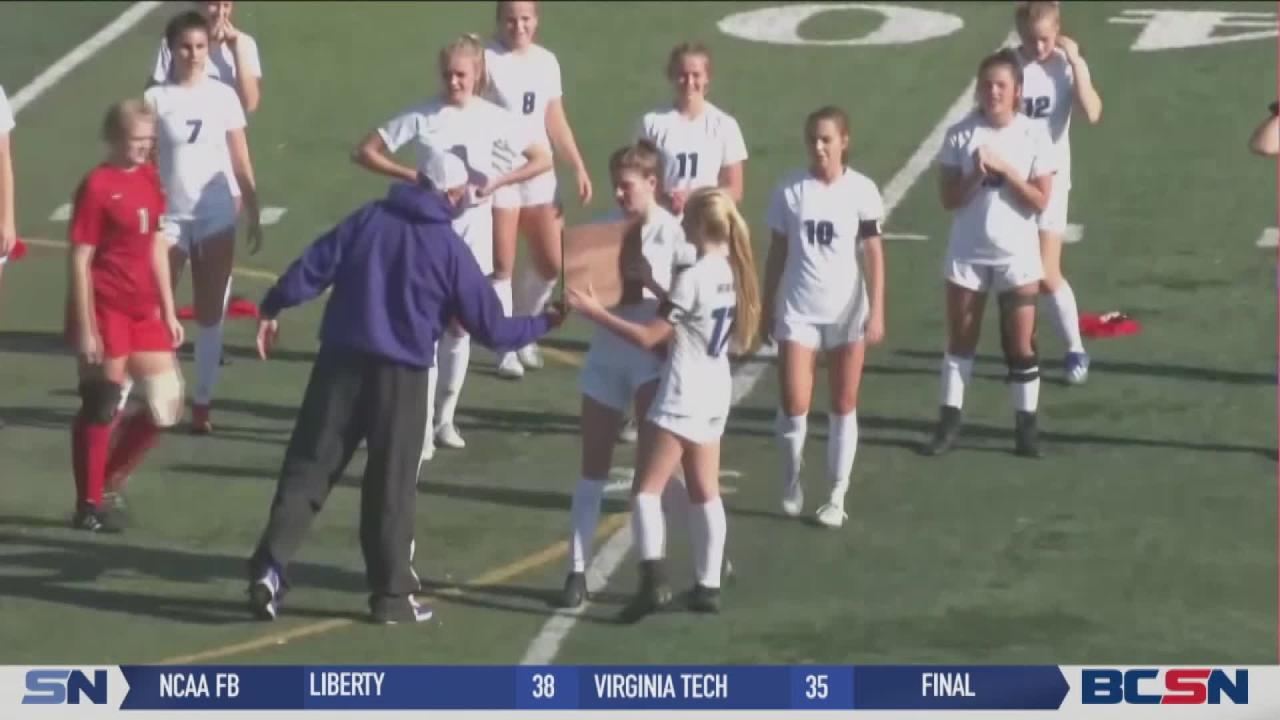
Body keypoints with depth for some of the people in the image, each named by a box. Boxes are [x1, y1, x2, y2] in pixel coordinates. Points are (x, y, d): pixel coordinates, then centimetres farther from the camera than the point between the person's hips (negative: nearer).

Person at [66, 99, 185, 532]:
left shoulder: (149, 180, 9)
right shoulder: (97, 186, -13)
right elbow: (79, 260, -14)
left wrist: (169, 313, 14)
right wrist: (84, 328, -16)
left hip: (143, 311, 7)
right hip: (105, 312, -7)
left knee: (167, 407, 7)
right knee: (101, 407, 1)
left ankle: (109, 483, 23)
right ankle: (89, 506, 13)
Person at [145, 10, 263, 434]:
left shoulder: (223, 97, 2)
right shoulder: (157, 99, -3)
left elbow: (241, 163, 6)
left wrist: (254, 215, 4)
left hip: (215, 215, 2)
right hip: (171, 216, -2)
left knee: (210, 313, 6)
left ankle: (202, 403, 14)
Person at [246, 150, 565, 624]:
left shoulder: (368, 220, 4)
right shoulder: (449, 248, -1)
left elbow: (311, 269, -1)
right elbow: (491, 327, 3)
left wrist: (272, 308, 10)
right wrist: (545, 323, 19)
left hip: (340, 360, 2)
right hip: (401, 373, -2)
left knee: (309, 466, 4)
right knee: (391, 485, 7)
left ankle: (270, 566, -8)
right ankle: (391, 594, 12)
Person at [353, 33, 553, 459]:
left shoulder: (493, 118, -4)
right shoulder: (422, 117, -8)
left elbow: (543, 160, 0)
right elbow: (364, 152, -6)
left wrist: (497, 182, -13)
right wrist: (410, 176, -18)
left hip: (473, 232, 2)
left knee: (459, 327, 12)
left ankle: (445, 417, 27)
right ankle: (420, 427, -6)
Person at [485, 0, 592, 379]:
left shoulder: (546, 61, 8)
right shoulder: (488, 60, -11)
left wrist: (579, 168, 13)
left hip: (540, 173, 6)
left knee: (551, 263, 8)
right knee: (502, 265, -1)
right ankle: (507, 349, 8)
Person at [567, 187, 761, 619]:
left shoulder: (693, 278, -20)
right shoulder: (731, 271, 5)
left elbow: (648, 337, -18)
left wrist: (595, 312, -14)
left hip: (681, 399, -8)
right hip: (714, 396, 8)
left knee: (646, 490, -3)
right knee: (705, 492, 13)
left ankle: (654, 580, -16)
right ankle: (708, 586, 14)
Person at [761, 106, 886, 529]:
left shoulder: (861, 190, -4)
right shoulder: (790, 191, 0)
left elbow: (873, 254, -3)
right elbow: (778, 254, 7)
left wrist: (877, 312, -8)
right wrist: (767, 309, 8)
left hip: (847, 312, -1)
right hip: (798, 311, 1)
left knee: (843, 407, 5)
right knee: (794, 405, -8)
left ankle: (837, 497, 16)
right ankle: (791, 481, 17)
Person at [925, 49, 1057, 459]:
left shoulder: (1034, 136, -7)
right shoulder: (961, 135, -4)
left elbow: (1041, 201, -10)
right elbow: (949, 199, -5)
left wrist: (1004, 169, -19)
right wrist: (976, 175, -21)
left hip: (1017, 255, -1)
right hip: (967, 254, 1)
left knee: (1021, 345, 3)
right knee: (960, 339, 10)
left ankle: (1026, 424, 12)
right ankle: (949, 421, 18)